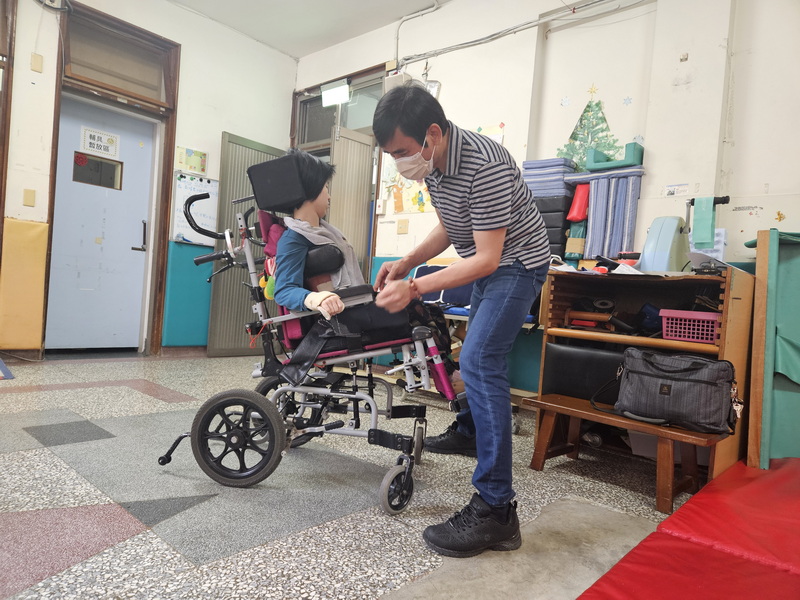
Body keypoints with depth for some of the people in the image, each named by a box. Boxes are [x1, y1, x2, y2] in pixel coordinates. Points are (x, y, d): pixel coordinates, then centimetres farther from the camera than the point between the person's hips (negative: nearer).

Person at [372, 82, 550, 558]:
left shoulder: (485, 167, -32)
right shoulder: (433, 162, -5)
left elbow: (486, 258, -31)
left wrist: (415, 288, -34)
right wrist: (405, 263, -6)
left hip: (516, 262, -9)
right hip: (486, 261, 9)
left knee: (480, 361, -21)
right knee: (481, 354, 22)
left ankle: (497, 510, -16)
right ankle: (470, 431, 46)